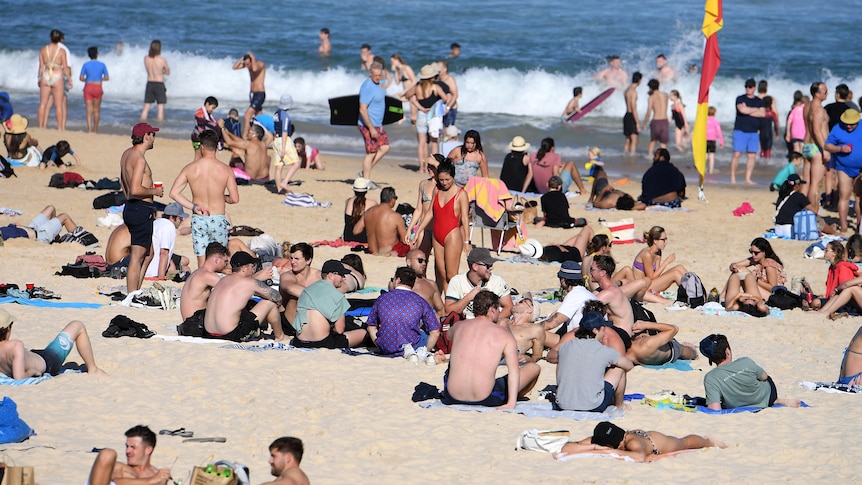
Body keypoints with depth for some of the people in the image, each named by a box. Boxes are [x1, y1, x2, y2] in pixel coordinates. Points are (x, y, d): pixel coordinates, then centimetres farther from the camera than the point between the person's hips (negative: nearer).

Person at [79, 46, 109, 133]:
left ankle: (89, 130, -14)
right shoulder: (102, 65, -2)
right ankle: (95, 130, 19)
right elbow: (107, 78, 1)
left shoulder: (86, 65, -3)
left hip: (88, 87, 0)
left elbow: (81, 78, -5)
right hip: (98, 88, 0)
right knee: (96, 110, 13)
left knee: (89, 110, -1)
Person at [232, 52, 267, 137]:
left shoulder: (261, 64, -14)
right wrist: (243, 58, -5)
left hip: (260, 94, -9)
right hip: (252, 93, 9)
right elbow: (235, 67, 2)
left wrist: (253, 57, -22)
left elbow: (255, 69, -36)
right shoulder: (247, 64, 6)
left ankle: (244, 138, -22)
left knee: (247, 116, -18)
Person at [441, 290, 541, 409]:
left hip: (452, 397, 4)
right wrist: (511, 404, -19)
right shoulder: (504, 335, -4)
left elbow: (449, 335, 33)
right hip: (485, 399, -4)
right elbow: (513, 369, -14)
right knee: (534, 367, 16)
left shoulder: (459, 327, 7)